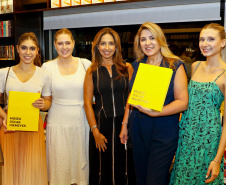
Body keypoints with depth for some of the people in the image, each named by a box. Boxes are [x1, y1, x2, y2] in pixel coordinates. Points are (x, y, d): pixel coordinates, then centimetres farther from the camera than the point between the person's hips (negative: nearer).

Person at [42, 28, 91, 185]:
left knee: (81, 161, 9)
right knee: (59, 164, 5)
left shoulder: (86, 64, 1)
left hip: (81, 120, 0)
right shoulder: (47, 67, 2)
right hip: (58, 122, 0)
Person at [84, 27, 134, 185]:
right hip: (101, 124, 0)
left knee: (121, 169, 9)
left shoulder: (127, 68, 4)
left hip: (123, 123, 0)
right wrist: (95, 131, -5)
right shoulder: (92, 71, 4)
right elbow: (87, 103, 2)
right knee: (101, 171, 8)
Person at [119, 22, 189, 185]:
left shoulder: (175, 66, -6)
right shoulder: (137, 65, 8)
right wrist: (125, 124, 14)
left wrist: (155, 112, -25)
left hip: (164, 132, -5)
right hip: (138, 130, 5)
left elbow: (183, 102, -12)